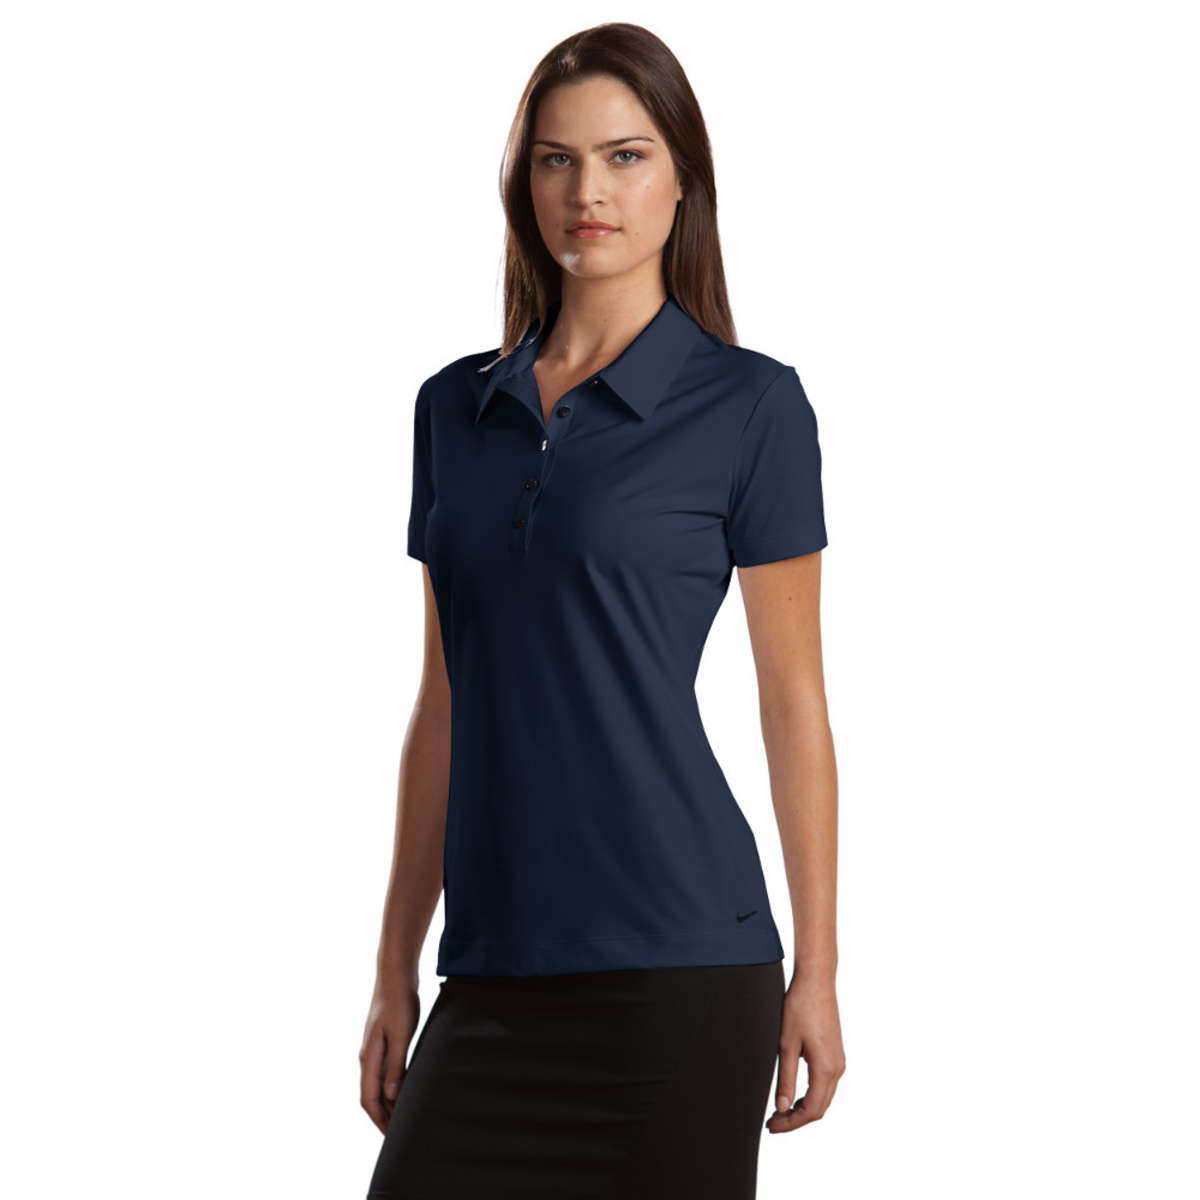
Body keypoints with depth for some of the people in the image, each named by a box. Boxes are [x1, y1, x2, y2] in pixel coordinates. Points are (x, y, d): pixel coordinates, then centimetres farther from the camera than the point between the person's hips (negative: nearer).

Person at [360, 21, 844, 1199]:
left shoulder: (748, 404, -3)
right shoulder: (455, 407, 11)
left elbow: (793, 701, -1)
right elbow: (444, 706, 14)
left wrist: (817, 968, -2)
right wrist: (396, 966, 11)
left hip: (679, 960, -4)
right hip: (496, 973, 5)